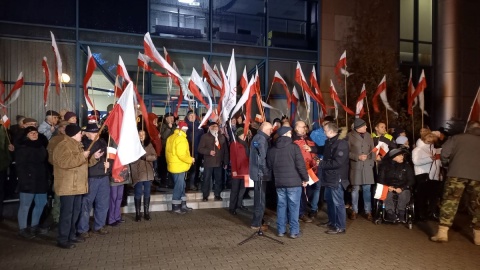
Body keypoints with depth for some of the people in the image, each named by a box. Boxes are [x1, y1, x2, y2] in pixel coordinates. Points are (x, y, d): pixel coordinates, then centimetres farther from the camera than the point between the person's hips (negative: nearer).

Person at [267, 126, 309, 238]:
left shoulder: (272, 149, 8)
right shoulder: (294, 147, -9)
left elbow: (269, 166, 13)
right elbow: (300, 165, -11)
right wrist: (305, 178, -2)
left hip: (279, 182, 5)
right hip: (293, 182, -4)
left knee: (281, 205, 11)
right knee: (293, 206, 2)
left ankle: (281, 230, 16)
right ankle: (294, 231, 6)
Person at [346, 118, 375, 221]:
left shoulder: (368, 135, 7)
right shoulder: (350, 136, -5)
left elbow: (372, 150, 9)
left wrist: (372, 162, -1)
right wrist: (357, 157, -13)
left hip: (367, 166, 3)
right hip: (355, 166, -3)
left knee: (367, 189, 5)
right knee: (355, 189, 6)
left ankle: (368, 211, 16)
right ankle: (354, 211, 18)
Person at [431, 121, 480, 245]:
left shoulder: (457, 138, 14)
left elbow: (444, 154, 7)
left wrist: (447, 165, 24)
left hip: (458, 173, -2)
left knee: (450, 201, -1)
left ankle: (442, 232, -5)